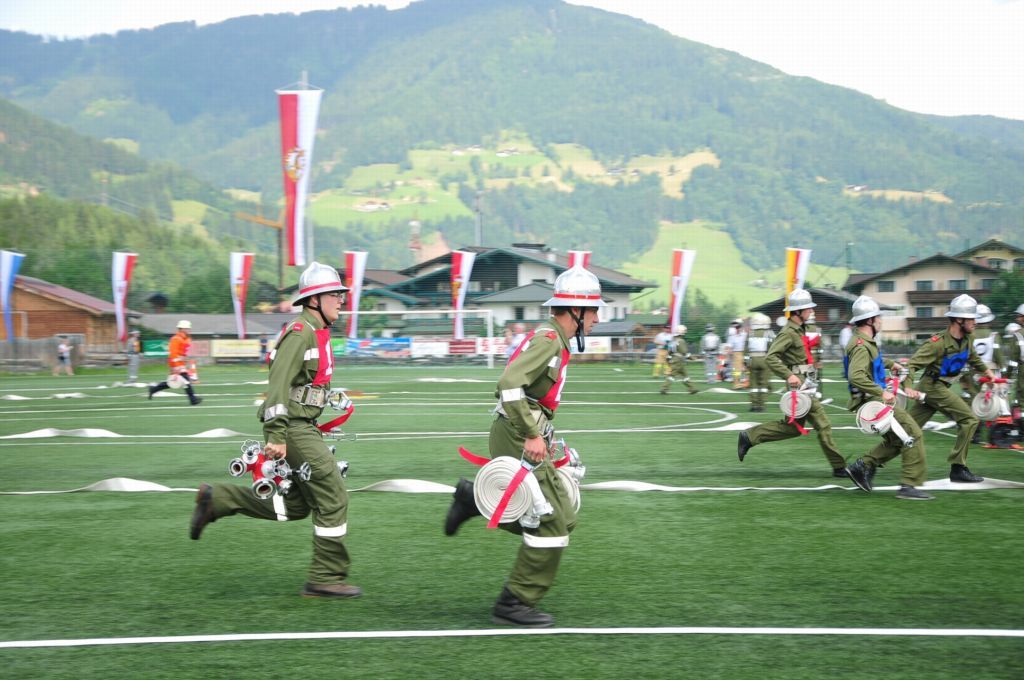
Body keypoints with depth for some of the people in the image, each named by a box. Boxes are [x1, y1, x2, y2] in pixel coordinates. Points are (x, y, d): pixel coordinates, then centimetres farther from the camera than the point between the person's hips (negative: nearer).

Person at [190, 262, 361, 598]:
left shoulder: (318, 333, 16)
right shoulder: (301, 332, -15)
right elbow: (278, 384, -22)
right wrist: (275, 436, -28)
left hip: (303, 428, 10)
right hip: (293, 429, -10)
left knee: (294, 505, 14)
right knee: (332, 499, -6)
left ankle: (216, 499, 19)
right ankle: (326, 579, 1)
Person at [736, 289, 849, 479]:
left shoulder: (798, 331, 15)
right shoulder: (788, 333, -15)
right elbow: (770, 357, -24)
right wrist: (789, 375, -32)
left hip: (805, 384, 10)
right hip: (799, 384, -10)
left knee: (792, 427, 14)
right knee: (822, 424, -6)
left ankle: (749, 437, 17)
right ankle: (839, 467, 0)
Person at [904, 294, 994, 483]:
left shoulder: (968, 338, 6)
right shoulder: (938, 342, -20)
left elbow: (973, 357, 29)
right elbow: (912, 364, -22)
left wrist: (987, 371, 22)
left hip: (940, 387, 8)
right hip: (933, 387, -8)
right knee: (970, 420, -11)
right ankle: (958, 468, -8)